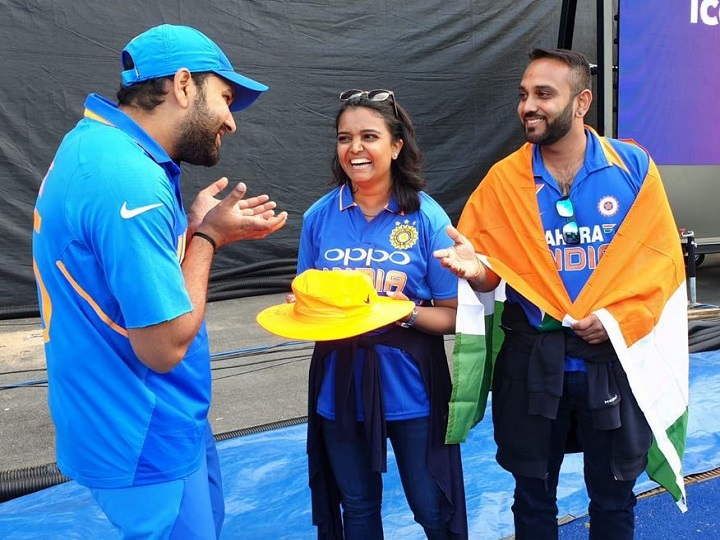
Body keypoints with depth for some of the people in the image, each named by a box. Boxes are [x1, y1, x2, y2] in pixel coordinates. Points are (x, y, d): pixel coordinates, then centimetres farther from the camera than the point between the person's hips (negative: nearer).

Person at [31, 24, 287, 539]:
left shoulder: (96, 145, 4)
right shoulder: (128, 179, -29)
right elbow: (166, 346, -26)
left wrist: (200, 226, 1)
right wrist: (206, 236, -15)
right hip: (147, 444, -10)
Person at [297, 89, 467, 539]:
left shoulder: (427, 217, -11)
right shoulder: (320, 216, -4)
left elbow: (452, 315, -7)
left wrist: (405, 312, -25)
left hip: (409, 386, -2)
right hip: (340, 384, 3)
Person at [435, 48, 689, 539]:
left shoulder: (633, 167, -4)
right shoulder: (503, 179, -2)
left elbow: (662, 258, -3)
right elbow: (489, 267, -1)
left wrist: (617, 318, -15)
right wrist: (475, 267, -24)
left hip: (614, 358, 0)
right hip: (532, 360, 1)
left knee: (613, 495, 18)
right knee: (533, 494, 16)